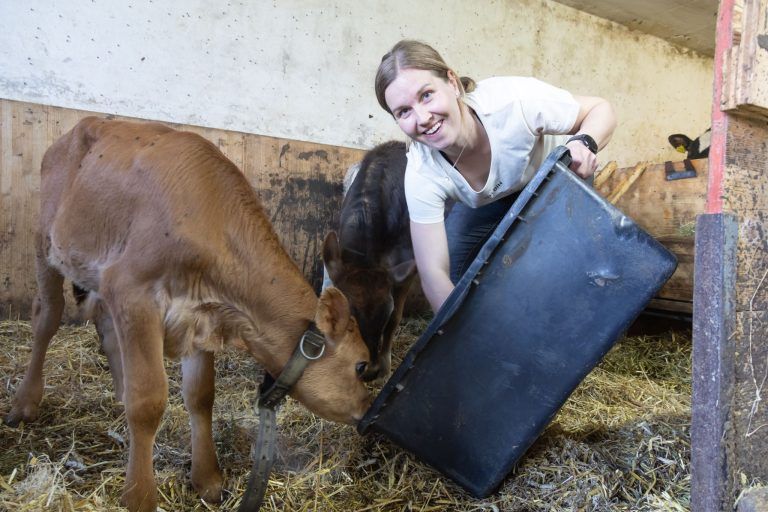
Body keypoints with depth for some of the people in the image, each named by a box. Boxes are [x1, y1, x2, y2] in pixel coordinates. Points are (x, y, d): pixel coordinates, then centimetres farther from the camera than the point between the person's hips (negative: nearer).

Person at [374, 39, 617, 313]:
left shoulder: (514, 101, -41)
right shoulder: (422, 174, -34)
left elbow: (601, 109, -24)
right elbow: (434, 273, -32)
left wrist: (584, 143, -46)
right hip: (482, 203, 1)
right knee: (457, 275, -9)